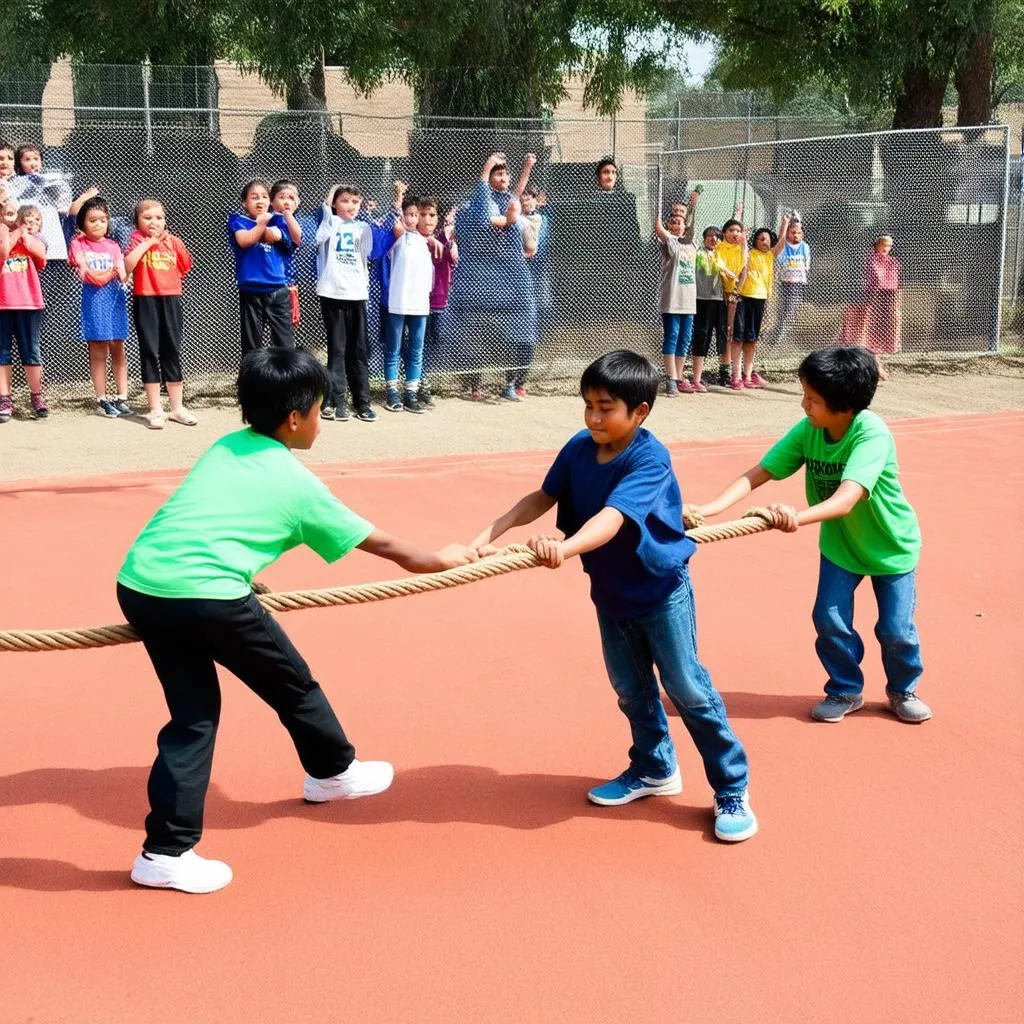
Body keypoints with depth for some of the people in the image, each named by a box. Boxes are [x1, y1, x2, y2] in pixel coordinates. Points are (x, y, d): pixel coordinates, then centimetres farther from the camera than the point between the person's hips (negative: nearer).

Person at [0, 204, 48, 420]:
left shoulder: (35, 240, 11)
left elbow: (40, 253, -13)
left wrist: (23, 234, 1)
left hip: (28, 303, 0)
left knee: (30, 352, 6)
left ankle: (37, 396, 14)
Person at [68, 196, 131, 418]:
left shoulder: (112, 245, 11)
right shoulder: (79, 244, 2)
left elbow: (122, 275, 2)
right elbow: (85, 273, -7)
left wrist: (122, 275, -20)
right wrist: (111, 272, -12)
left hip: (115, 298, 3)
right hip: (94, 300, -3)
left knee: (117, 350, 5)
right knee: (98, 352, 0)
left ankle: (122, 397, 10)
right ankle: (102, 400, 5)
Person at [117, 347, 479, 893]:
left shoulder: (224, 448, 20)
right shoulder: (296, 482, 6)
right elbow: (383, 545, 17)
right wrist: (443, 559, 32)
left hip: (137, 583, 6)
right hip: (207, 594, -6)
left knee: (193, 711, 16)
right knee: (293, 685, 18)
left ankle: (165, 851, 13)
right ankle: (333, 773, 42)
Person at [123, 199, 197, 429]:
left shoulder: (173, 241, 7)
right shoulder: (137, 240, -2)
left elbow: (185, 267, 17)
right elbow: (127, 266, -19)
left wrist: (167, 279, 3)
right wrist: (148, 241, -15)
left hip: (170, 300, 3)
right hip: (145, 300, -3)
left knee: (172, 352, 9)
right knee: (150, 352, 1)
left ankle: (177, 408, 17)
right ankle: (155, 410, 8)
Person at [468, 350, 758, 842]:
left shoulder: (649, 459, -27)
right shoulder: (579, 449, -9)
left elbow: (613, 517, -41)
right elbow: (543, 496, 0)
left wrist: (565, 547, -56)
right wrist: (492, 530, -12)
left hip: (661, 588, -6)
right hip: (610, 592, 6)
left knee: (687, 688, 0)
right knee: (630, 688, 17)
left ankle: (733, 789, 12)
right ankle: (654, 770, 37)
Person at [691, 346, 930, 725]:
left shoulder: (871, 433, -34)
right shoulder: (807, 431, -19)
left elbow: (845, 500, -47)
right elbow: (755, 475, -22)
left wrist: (798, 517, -65)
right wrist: (712, 507, -39)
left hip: (892, 545, -4)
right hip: (840, 543, 4)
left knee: (896, 630, 1)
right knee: (829, 620, -5)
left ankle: (903, 690, 30)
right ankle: (846, 691, 20)